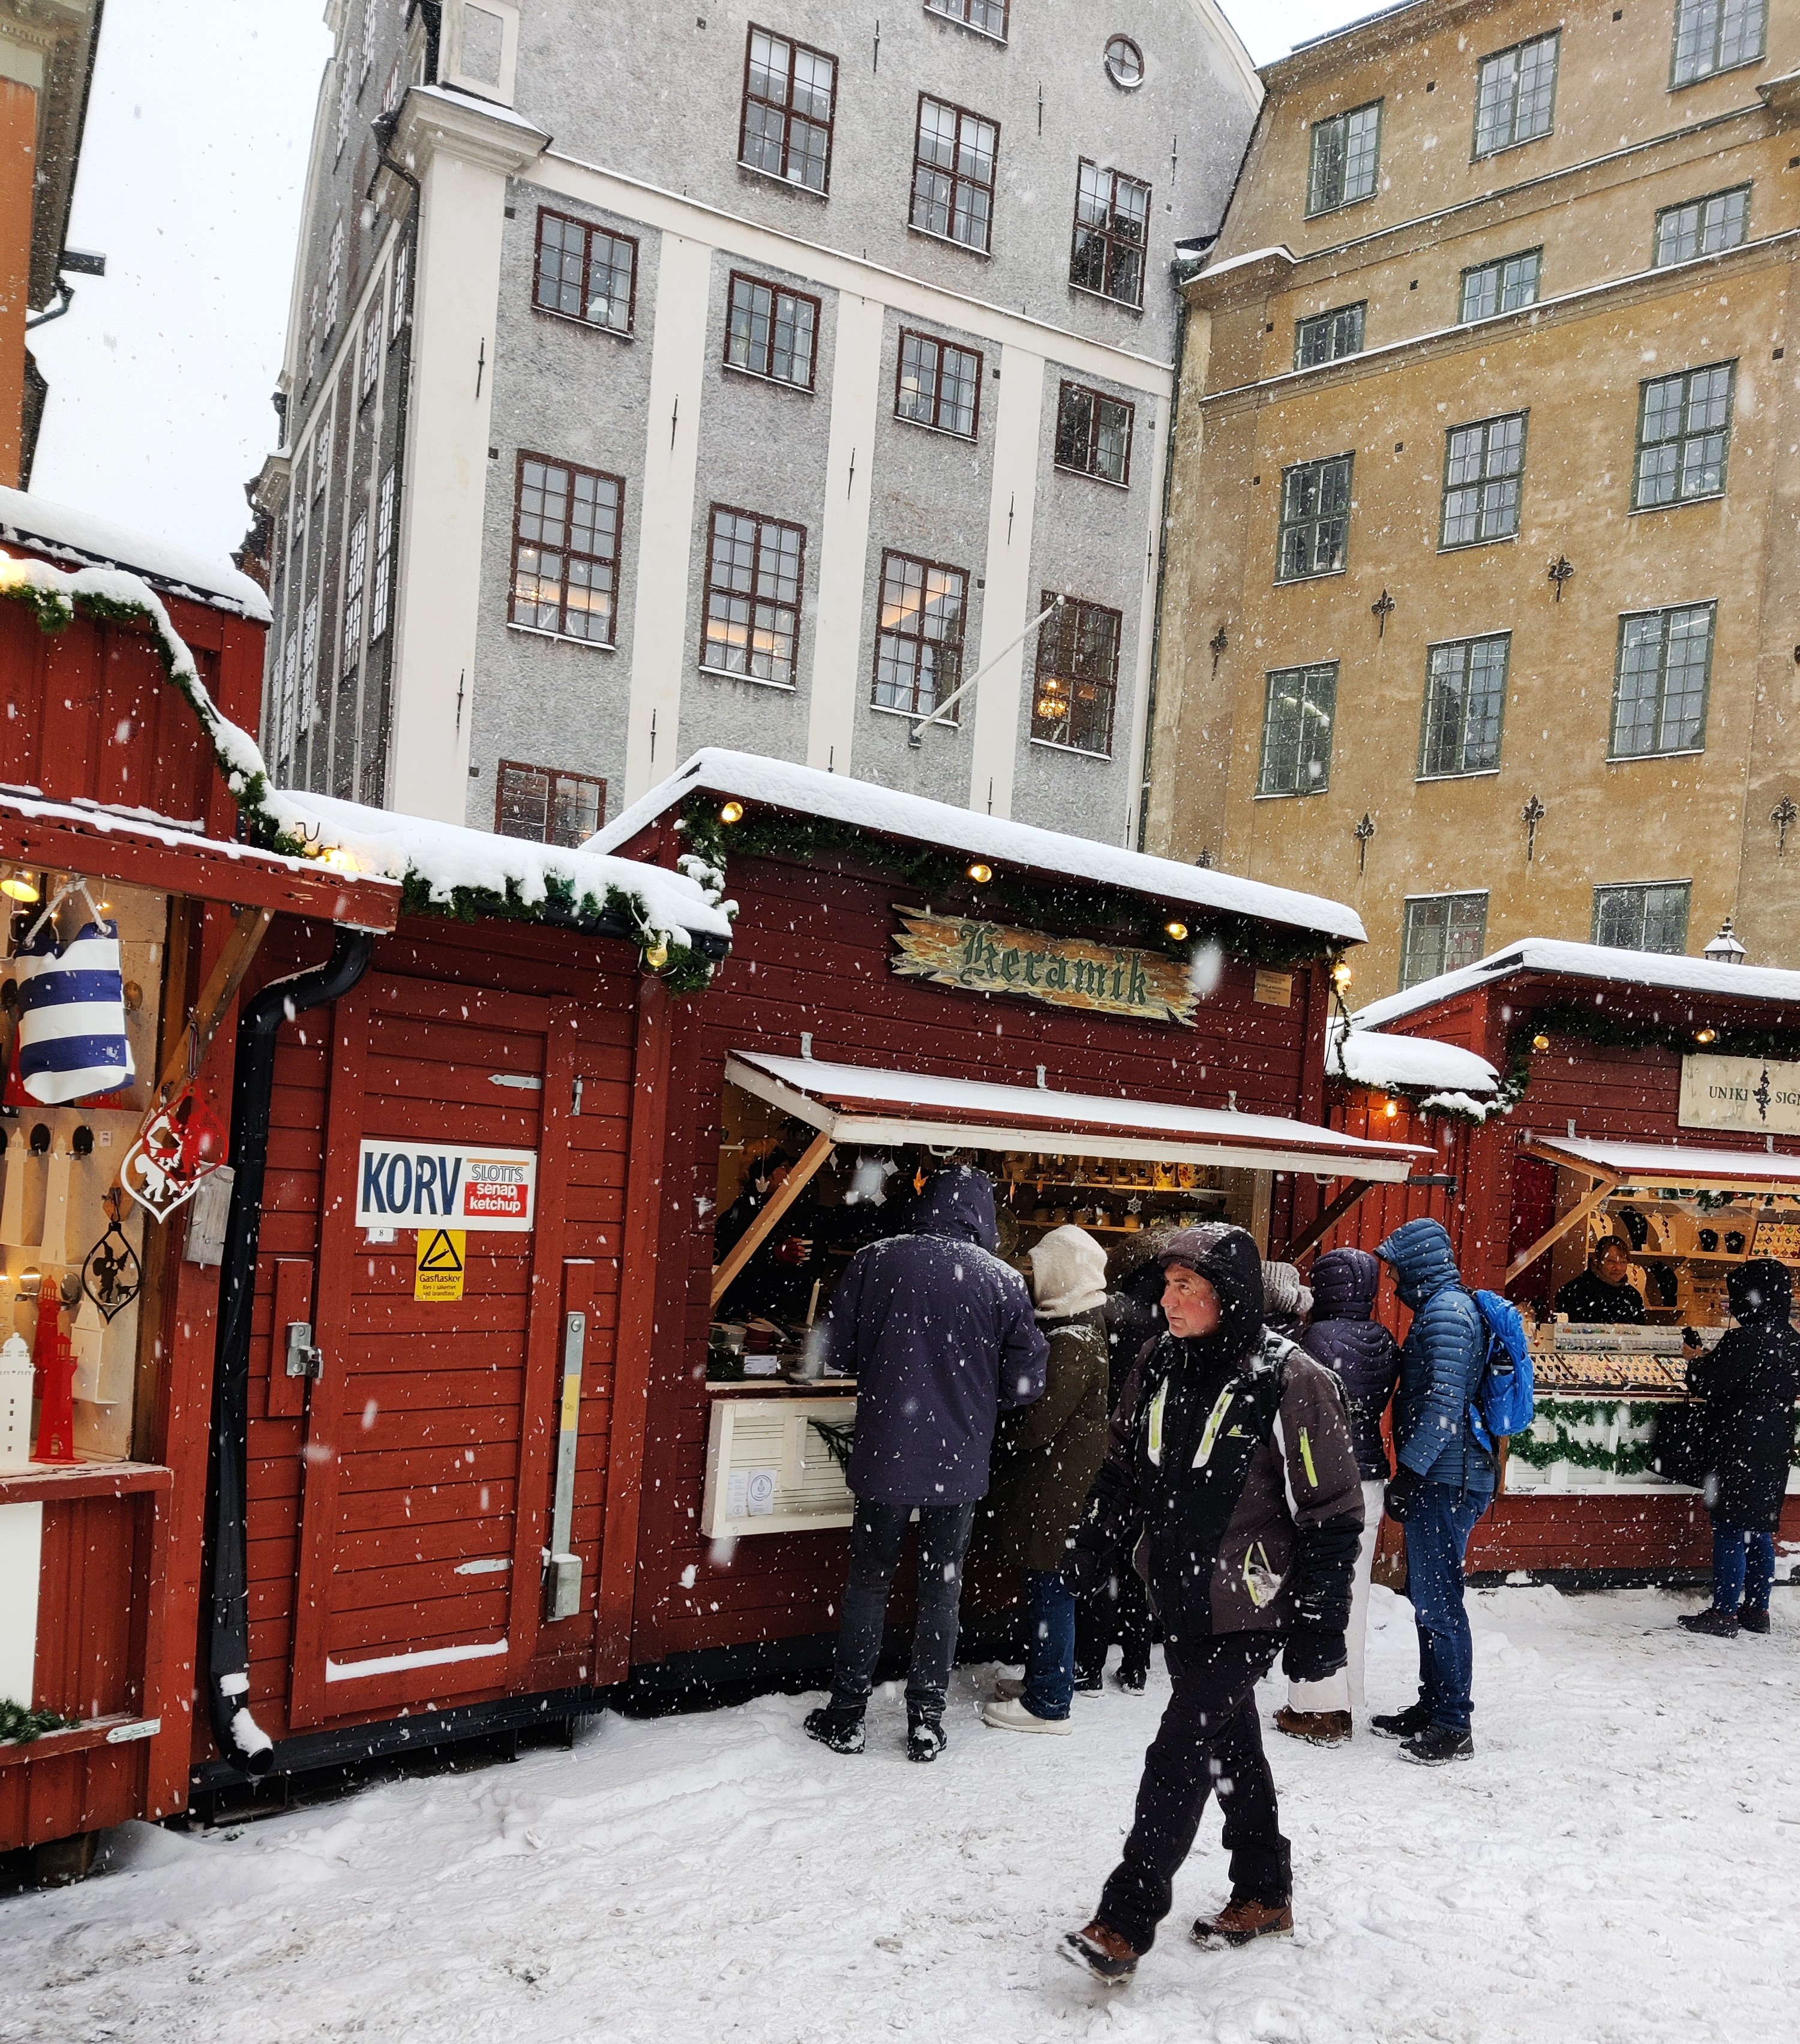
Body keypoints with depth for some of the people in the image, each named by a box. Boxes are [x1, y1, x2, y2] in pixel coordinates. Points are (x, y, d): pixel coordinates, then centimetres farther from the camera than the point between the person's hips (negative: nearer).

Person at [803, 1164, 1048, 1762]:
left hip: (884, 1454, 0)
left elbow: (838, 1352, 0)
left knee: (869, 1582, 14)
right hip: (960, 1462, 0)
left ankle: (846, 1717, 22)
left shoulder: (875, 1260, -7)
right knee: (942, 1588, 14)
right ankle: (927, 1723, 21)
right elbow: (1027, 1383, -4)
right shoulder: (1004, 1280, -6)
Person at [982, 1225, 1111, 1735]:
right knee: (1049, 1588, 19)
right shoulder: (1091, 1329, 10)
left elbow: (1035, 1425, -22)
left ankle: (1048, 1703, 10)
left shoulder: (1069, 1344, -22)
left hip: (1054, 1490, -10)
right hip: (1068, 1482, 10)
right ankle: (1043, 1679, 32)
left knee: (1049, 1588, 0)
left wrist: (991, 1441, -6)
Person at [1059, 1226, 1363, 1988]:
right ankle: (1264, 1895, 36)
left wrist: (1319, 1624, -12)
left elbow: (1332, 1515, -14)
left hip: (1249, 1608, -7)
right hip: (1182, 1602, 7)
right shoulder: (1160, 1367, 0)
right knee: (1231, 1748, 19)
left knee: (1179, 1755, -7)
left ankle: (1125, 1924, 1)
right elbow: (1124, 1468, 14)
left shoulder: (1289, 1382, -19)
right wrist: (1093, 1548, 9)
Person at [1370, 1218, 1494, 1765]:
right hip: (1441, 1478, 10)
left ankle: (1453, 1725, 2)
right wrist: (1411, 1474, 21)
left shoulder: (1446, 1311, -15)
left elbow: (1444, 1403, -23)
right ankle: (1433, 1707, 25)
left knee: (1437, 1599, -5)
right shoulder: (1442, 1308, 17)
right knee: (1427, 1595, 16)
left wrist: (1408, 1473, -20)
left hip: (1445, 1480, -10)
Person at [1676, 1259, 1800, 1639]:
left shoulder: (1744, 1340, -20)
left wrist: (1696, 1360, 4)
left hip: (1738, 1450, -8)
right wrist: (1709, 1361, 14)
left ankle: (1725, 1613, 2)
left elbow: (1708, 1386, -17)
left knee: (1731, 1532, -2)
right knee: (1760, 1530, 15)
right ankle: (1757, 1610, 22)